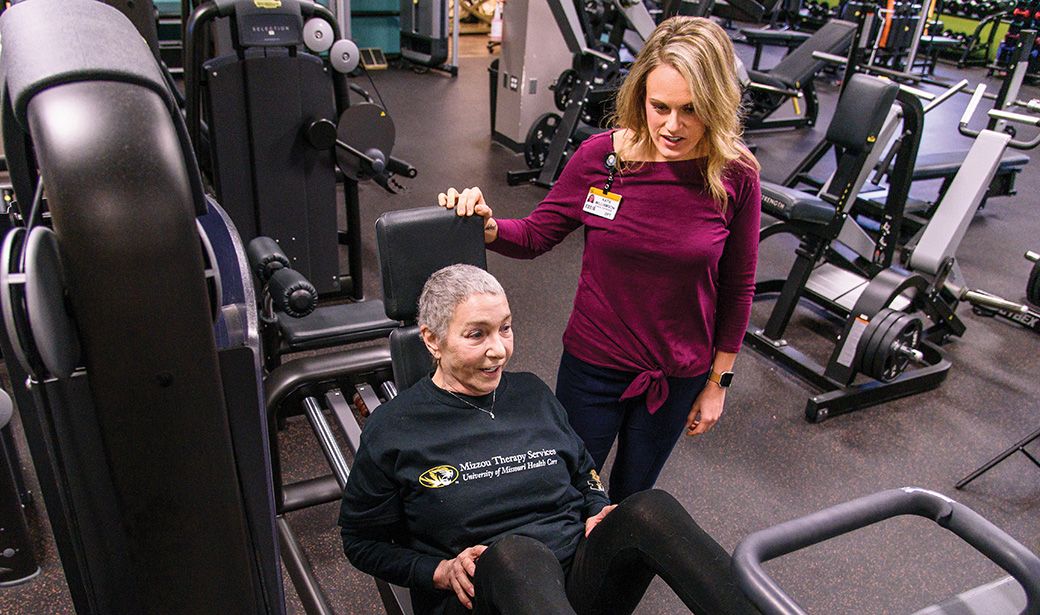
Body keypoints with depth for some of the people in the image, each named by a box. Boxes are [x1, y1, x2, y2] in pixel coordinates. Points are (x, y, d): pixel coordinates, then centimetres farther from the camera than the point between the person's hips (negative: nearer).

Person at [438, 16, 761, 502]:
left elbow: (737, 287, -4)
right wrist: (486, 226, -26)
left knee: (633, 496, 24)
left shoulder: (735, 176, -16)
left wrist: (718, 380, 2)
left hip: (680, 376, 1)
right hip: (594, 363, 0)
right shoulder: (600, 156, -16)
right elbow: (537, 235, -5)